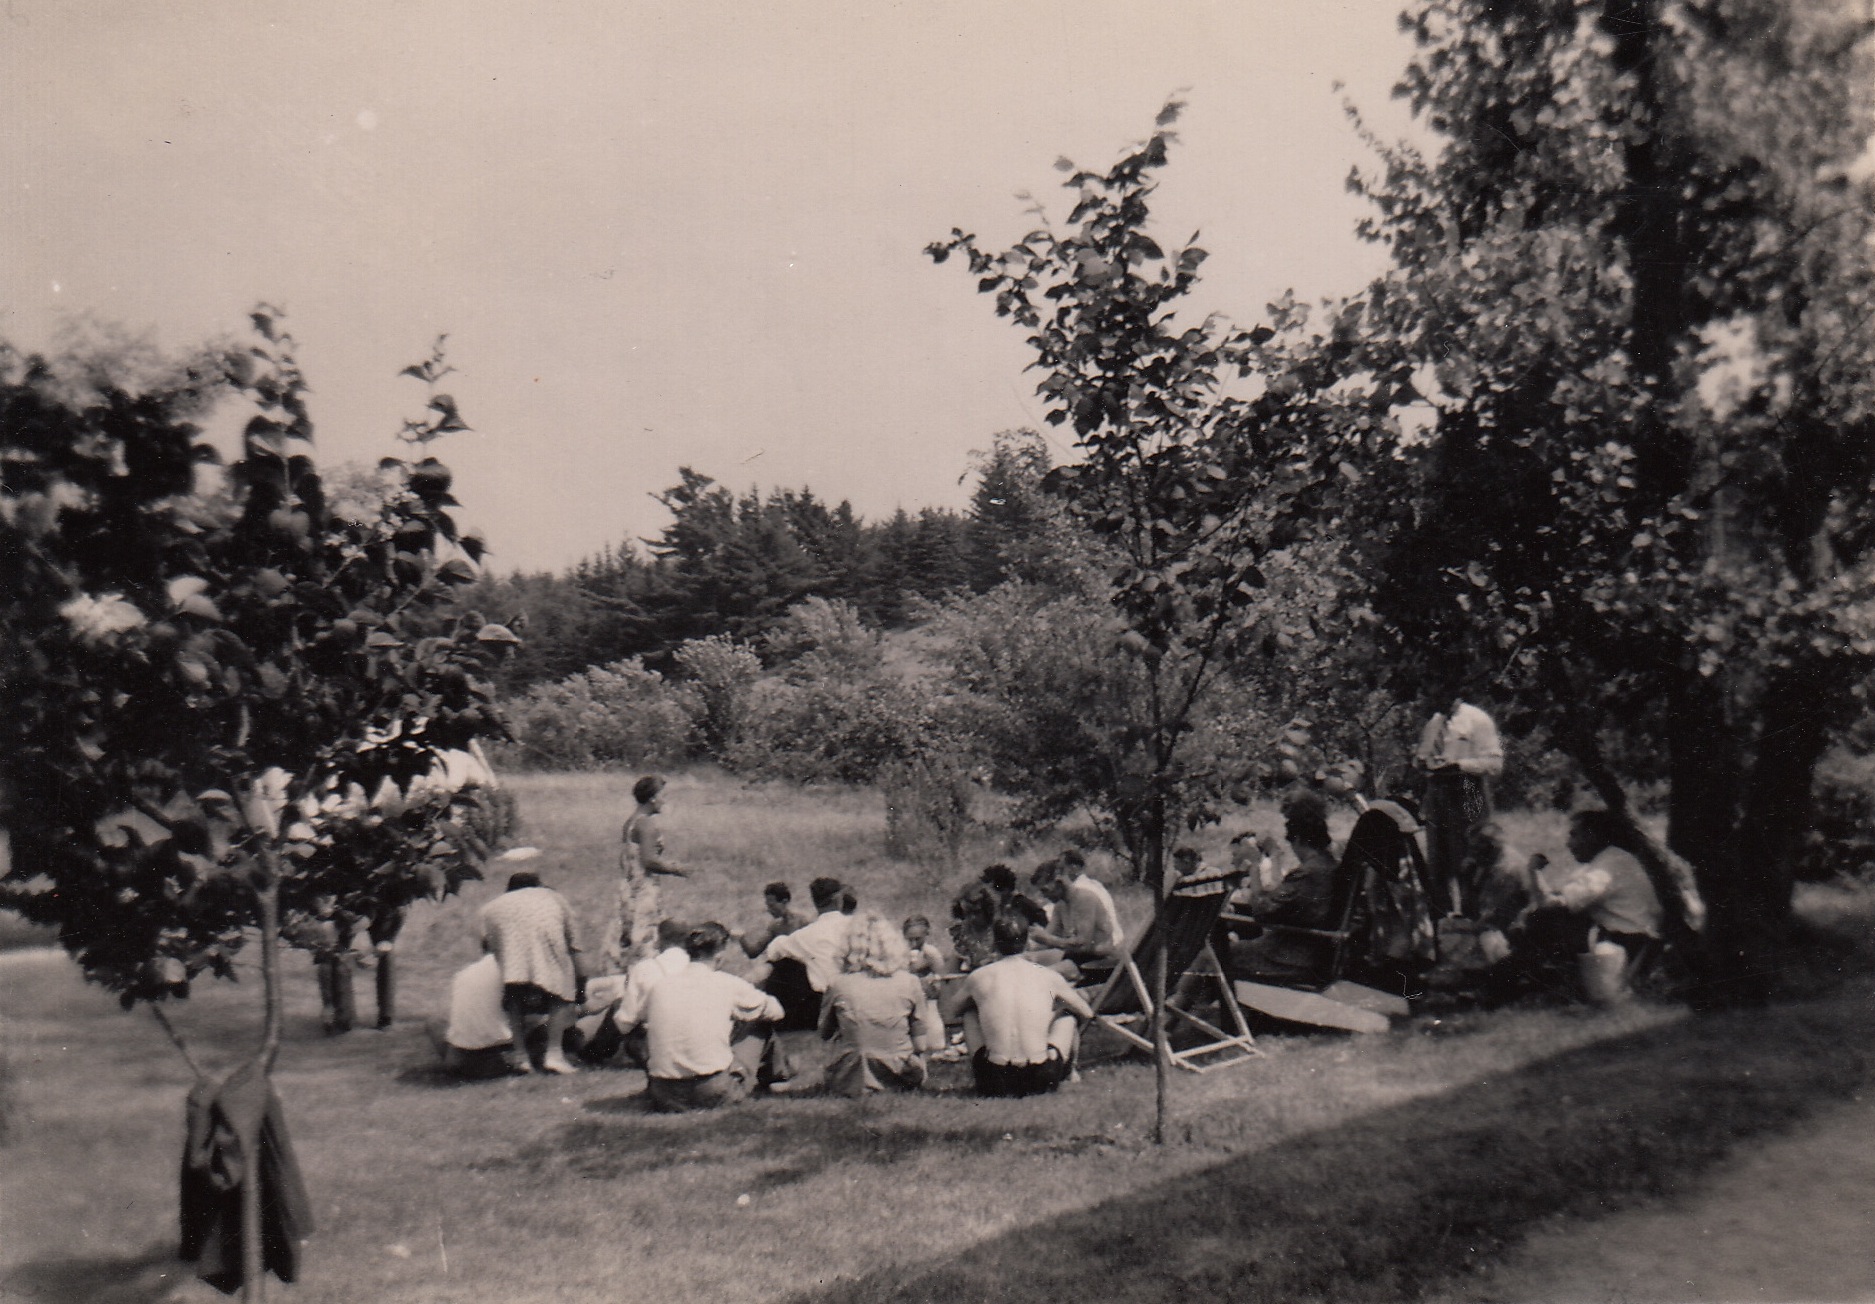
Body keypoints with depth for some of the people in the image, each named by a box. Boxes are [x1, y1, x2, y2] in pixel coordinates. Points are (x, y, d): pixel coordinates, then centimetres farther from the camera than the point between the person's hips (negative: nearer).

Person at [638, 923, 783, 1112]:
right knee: (757, 1022, 16)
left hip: (664, 1097, 3)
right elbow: (775, 1011, 12)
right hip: (713, 1095, -3)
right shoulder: (727, 984, -2)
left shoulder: (661, 985, 5)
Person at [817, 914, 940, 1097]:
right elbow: (921, 1044, -2)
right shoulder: (910, 983, -8)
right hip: (900, 1081, 2)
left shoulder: (838, 985, -8)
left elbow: (824, 1033, 8)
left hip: (850, 1084, -2)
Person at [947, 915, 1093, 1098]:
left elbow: (951, 1011, 24)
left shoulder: (979, 976, 5)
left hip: (996, 1084, 0)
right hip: (1043, 1080, 0)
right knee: (1068, 1014, 24)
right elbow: (1088, 1013, 20)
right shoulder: (1048, 976, 5)